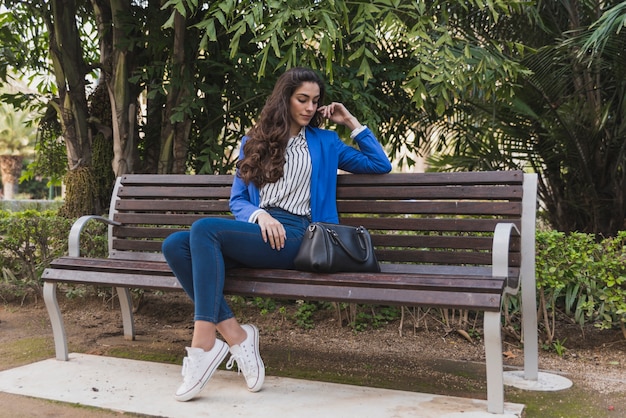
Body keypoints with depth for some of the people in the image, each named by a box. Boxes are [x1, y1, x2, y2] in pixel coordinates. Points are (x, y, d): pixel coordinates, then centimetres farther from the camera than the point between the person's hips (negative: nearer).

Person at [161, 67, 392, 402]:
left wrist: (352, 122, 17)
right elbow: (236, 200, 16)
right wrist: (259, 215, -8)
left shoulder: (325, 142, 19)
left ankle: (203, 344, -33)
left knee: (204, 228, -30)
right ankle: (234, 335, -24)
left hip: (293, 236, -4)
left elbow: (381, 165, 22)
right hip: (255, 230, 4)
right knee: (175, 245, -22)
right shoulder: (253, 142, 22)